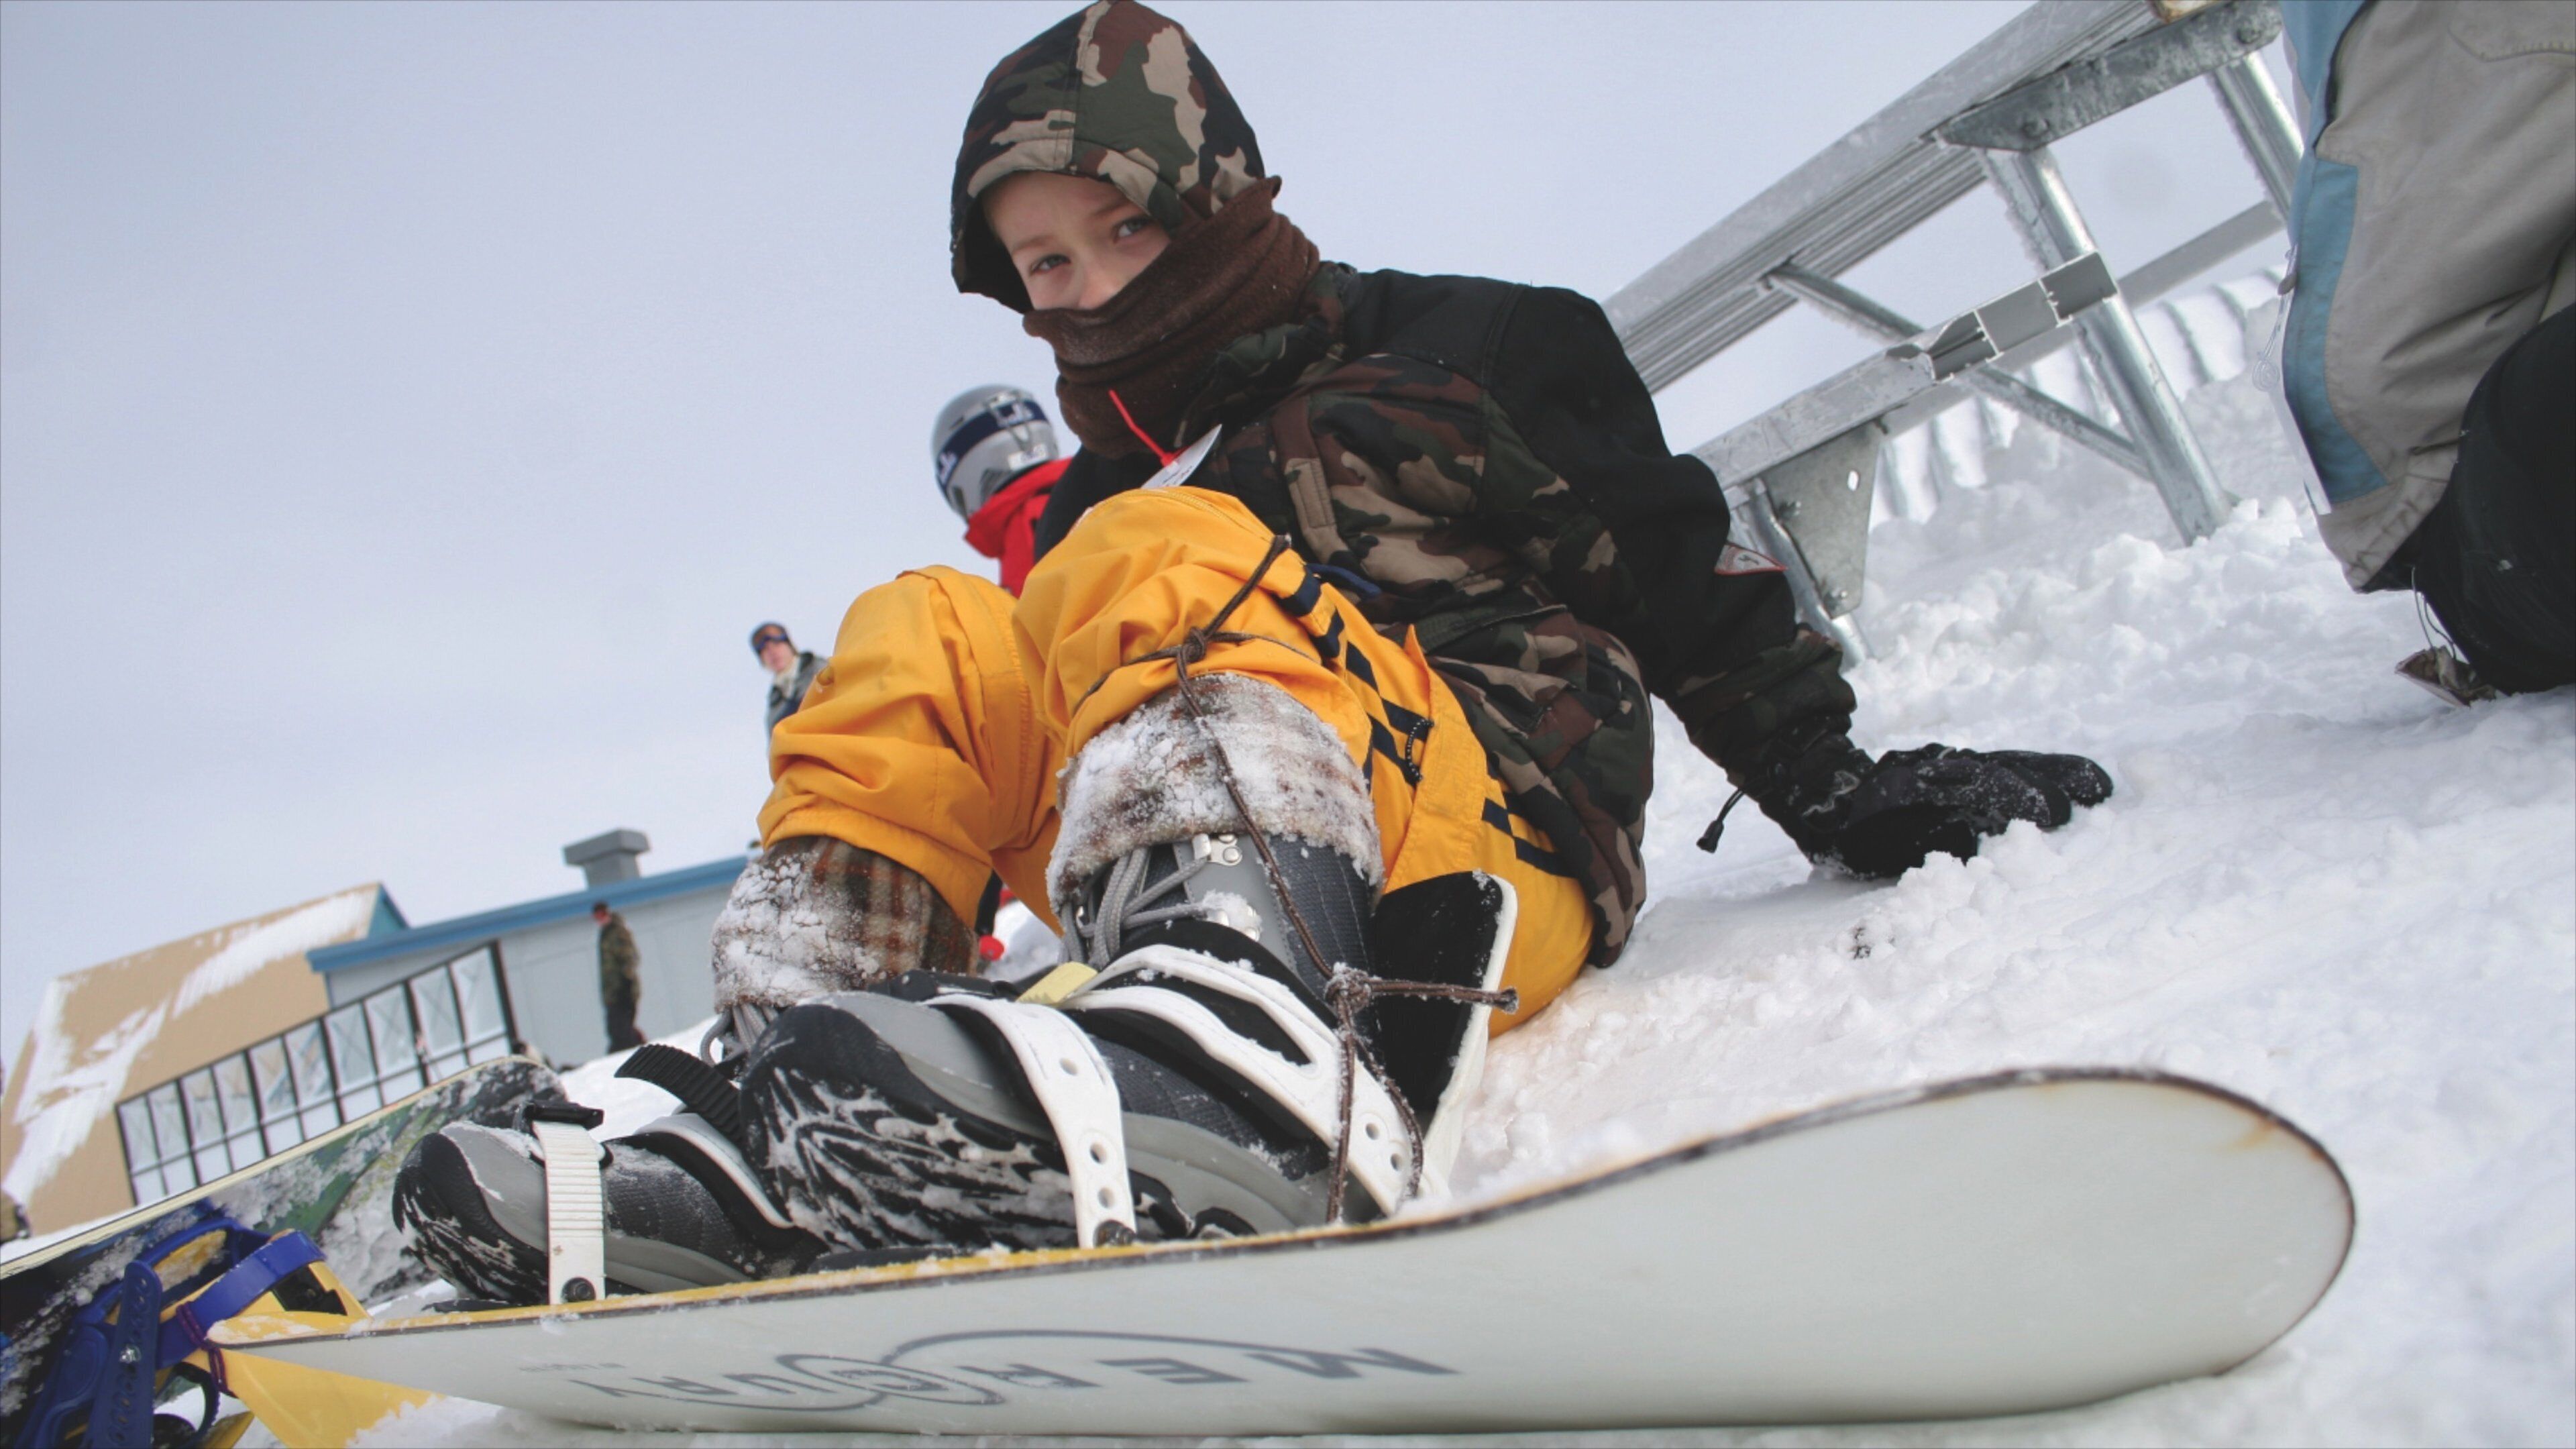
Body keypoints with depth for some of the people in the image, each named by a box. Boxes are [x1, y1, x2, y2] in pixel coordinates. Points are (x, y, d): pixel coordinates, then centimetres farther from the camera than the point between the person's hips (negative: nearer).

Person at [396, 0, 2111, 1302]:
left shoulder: (1465, 349, 10)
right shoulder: (1085, 508, 23)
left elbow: (1691, 572, 9)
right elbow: (1056, 731, 20)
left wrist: (1839, 789, 5)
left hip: (1499, 869, -5)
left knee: (1164, 562, -27)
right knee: (930, 640, -7)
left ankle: (1251, 1053, -57)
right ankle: (789, 1126, -23)